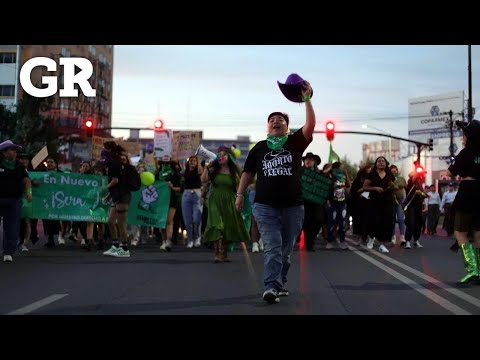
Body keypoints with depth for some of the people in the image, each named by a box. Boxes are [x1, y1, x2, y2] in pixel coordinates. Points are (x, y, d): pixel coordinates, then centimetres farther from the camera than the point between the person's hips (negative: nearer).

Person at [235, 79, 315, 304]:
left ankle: (280, 284, 23)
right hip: (265, 206, -1)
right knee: (272, 248, -10)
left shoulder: (295, 143, 5)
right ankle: (271, 287, -17)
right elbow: (248, 172, 14)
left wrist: (306, 100, -17)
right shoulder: (259, 148, 9)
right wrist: (240, 194, 8)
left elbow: (311, 125, -10)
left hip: (293, 206, 1)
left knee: (286, 250, 10)